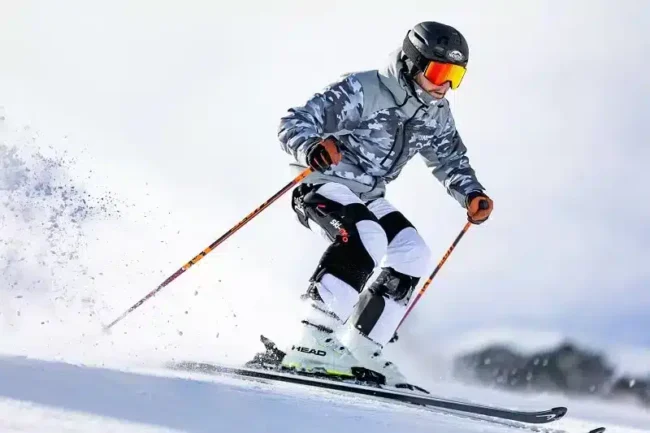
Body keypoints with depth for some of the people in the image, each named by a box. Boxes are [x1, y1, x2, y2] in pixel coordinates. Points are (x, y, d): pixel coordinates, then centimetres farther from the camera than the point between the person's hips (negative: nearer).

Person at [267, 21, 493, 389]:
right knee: (364, 238, -34)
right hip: (323, 186, -8)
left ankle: (360, 352, -8)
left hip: (368, 198, 8)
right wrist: (311, 149, -44)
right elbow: (295, 123, -22)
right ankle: (315, 344, -38)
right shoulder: (362, 91, -20)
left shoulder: (436, 114, 2)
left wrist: (471, 194, 0)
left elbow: (450, 159, 19)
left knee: (412, 255, -10)